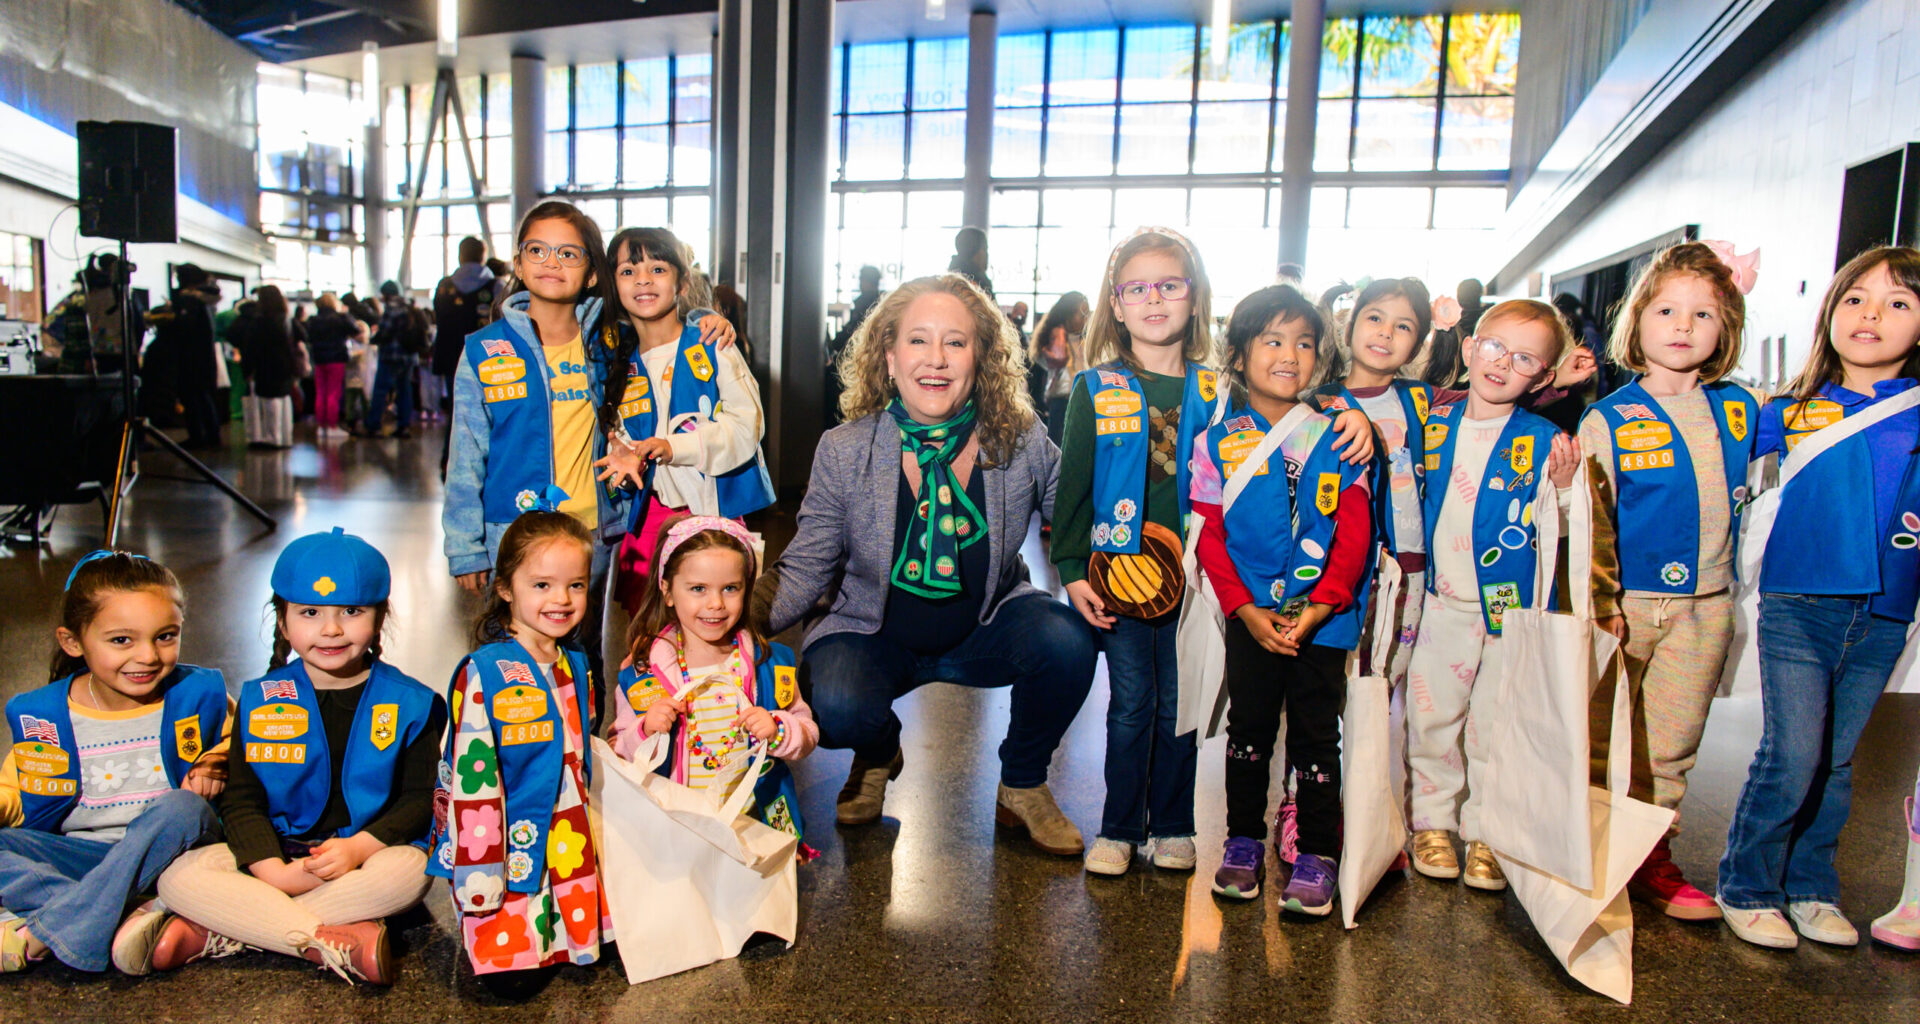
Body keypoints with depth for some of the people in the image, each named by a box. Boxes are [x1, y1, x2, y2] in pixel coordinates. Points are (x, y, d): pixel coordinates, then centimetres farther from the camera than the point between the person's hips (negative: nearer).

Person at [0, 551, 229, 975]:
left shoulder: (199, 695, -2)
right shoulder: (41, 715, 0)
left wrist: (214, 767, -6)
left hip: (167, 850, -2)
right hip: (79, 855, 2)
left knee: (182, 806, -33)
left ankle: (42, 933, -32)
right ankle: (124, 923, -36)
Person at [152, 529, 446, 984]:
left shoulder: (409, 703, -1)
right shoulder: (260, 701, 4)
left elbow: (420, 798, -2)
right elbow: (242, 799, 0)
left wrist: (359, 847, -20)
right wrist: (273, 871, -16)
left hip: (368, 851, -2)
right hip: (276, 855, 2)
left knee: (409, 869, -34)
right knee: (179, 877, -21)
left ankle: (215, 935, -25)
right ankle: (335, 943, -30)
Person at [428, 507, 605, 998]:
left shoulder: (576, 668, 5)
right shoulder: (483, 674, -17)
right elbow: (472, 777, -18)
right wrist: (479, 879, -18)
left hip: (566, 846, 6)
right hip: (505, 848, -6)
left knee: (582, 953, 5)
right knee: (514, 978, -7)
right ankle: (478, 922, 19)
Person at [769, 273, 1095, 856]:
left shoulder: (1022, 443, -11)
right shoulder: (844, 451, -11)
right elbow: (806, 567, -8)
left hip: (987, 628, 1)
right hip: (875, 634, -1)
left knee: (1067, 641, -28)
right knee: (836, 710, -31)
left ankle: (1022, 785, 4)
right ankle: (878, 754, 14)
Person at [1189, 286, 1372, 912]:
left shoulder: (1335, 438, 0)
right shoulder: (1218, 444, 0)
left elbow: (1354, 532, -4)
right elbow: (1210, 536, -2)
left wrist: (1319, 607, -14)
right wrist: (1247, 610, -11)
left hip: (1323, 617, -1)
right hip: (1250, 618, 1)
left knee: (1315, 735, 5)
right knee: (1248, 728, 11)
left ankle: (1317, 857, 17)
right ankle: (1243, 843, 26)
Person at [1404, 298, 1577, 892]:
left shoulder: (1544, 441, -5)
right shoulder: (1433, 426, 2)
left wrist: (1563, 488, -22)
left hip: (1513, 606, -2)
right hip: (1444, 602, 2)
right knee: (1431, 715, 8)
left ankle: (1487, 834, 21)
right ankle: (1433, 822, 25)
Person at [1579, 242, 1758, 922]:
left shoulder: (1739, 412, 6)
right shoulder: (1608, 420, -6)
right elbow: (1590, 519, -8)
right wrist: (1599, 599, -13)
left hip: (1704, 609, 4)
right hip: (1625, 604, -3)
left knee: (1670, 746, 11)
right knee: (1602, 744, 5)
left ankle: (1652, 859, 24)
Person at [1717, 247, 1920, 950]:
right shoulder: (1796, 409, 4)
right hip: (1798, 604, -2)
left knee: (1836, 759, 11)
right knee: (1793, 753, -8)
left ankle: (1811, 887, 27)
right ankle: (1744, 887, 9)